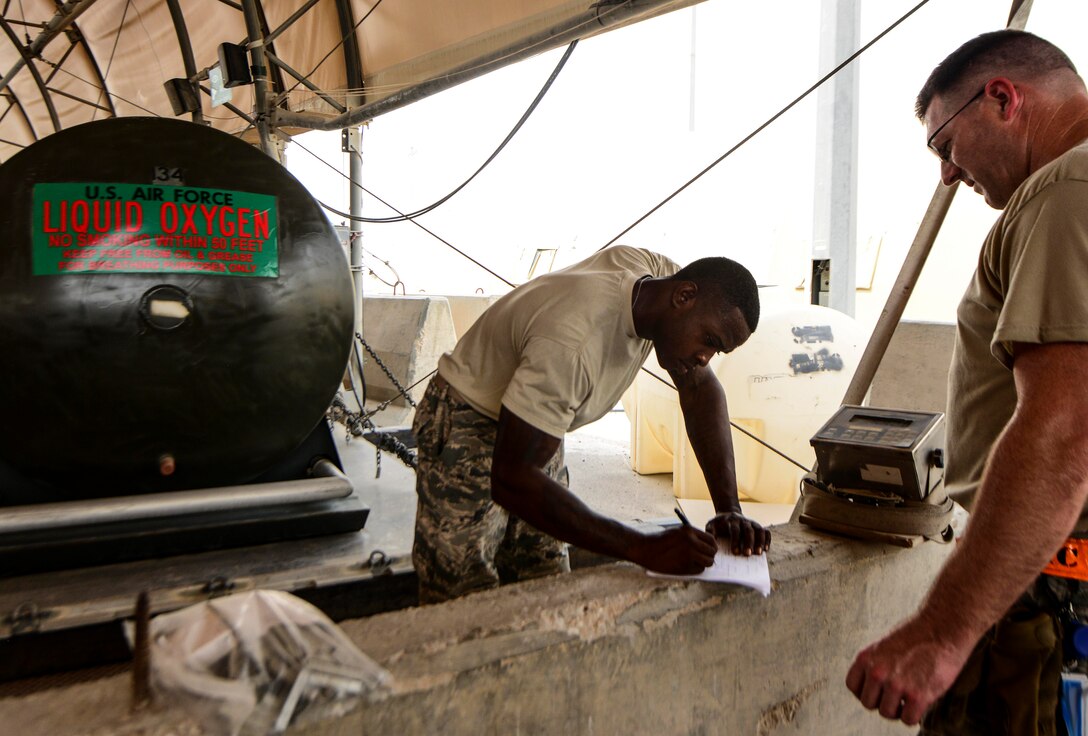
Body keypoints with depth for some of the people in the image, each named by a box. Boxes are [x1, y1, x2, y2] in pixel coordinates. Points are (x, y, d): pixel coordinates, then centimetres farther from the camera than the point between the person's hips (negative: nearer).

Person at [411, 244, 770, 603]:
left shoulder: (660, 276, -12)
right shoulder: (573, 343, -36)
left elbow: (701, 389, -2)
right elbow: (512, 479, -34)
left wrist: (729, 509, -11)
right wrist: (644, 549, -37)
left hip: (537, 428, 8)